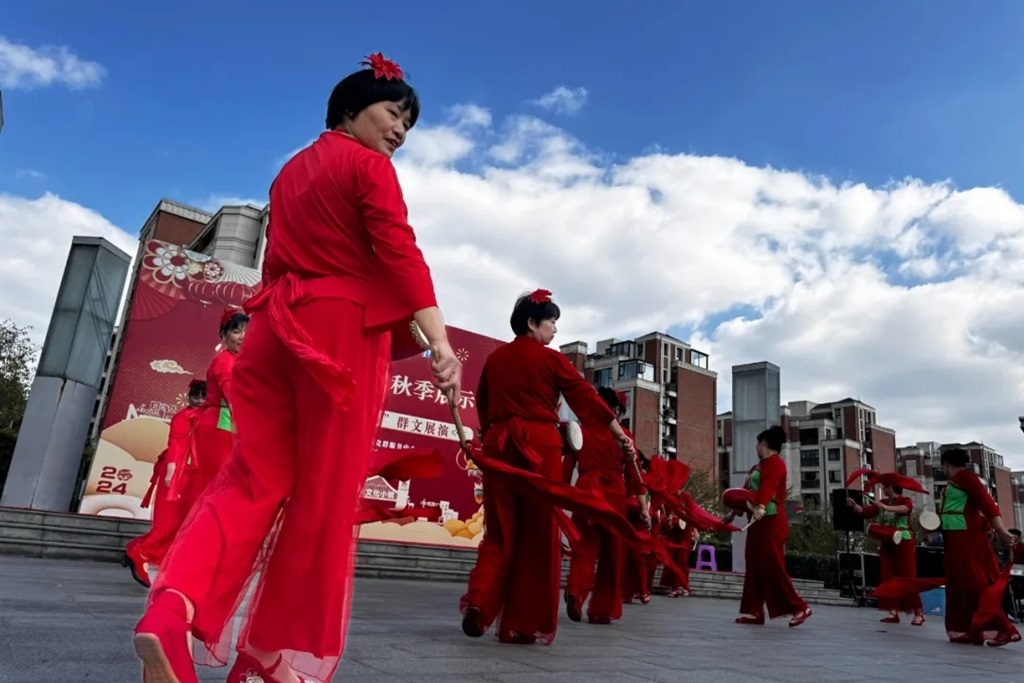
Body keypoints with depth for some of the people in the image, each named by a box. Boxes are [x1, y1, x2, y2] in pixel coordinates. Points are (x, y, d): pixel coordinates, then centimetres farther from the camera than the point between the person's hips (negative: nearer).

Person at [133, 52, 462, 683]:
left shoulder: (292, 171, 24)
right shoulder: (369, 165, 1)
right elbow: (401, 255, -14)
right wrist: (440, 343, -21)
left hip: (278, 327, 7)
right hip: (341, 331, -7)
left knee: (257, 476, 4)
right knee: (326, 495, -1)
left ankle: (171, 610, -15)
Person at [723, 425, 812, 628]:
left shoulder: (775, 462, -9)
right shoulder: (758, 466, 20)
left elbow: (768, 486, -27)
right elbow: (746, 490, 25)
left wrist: (760, 506, -43)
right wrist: (733, 512, 29)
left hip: (771, 520, -9)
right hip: (758, 520, 9)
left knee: (772, 566, -8)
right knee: (754, 566, 6)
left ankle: (799, 608, 2)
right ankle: (753, 611, 9)